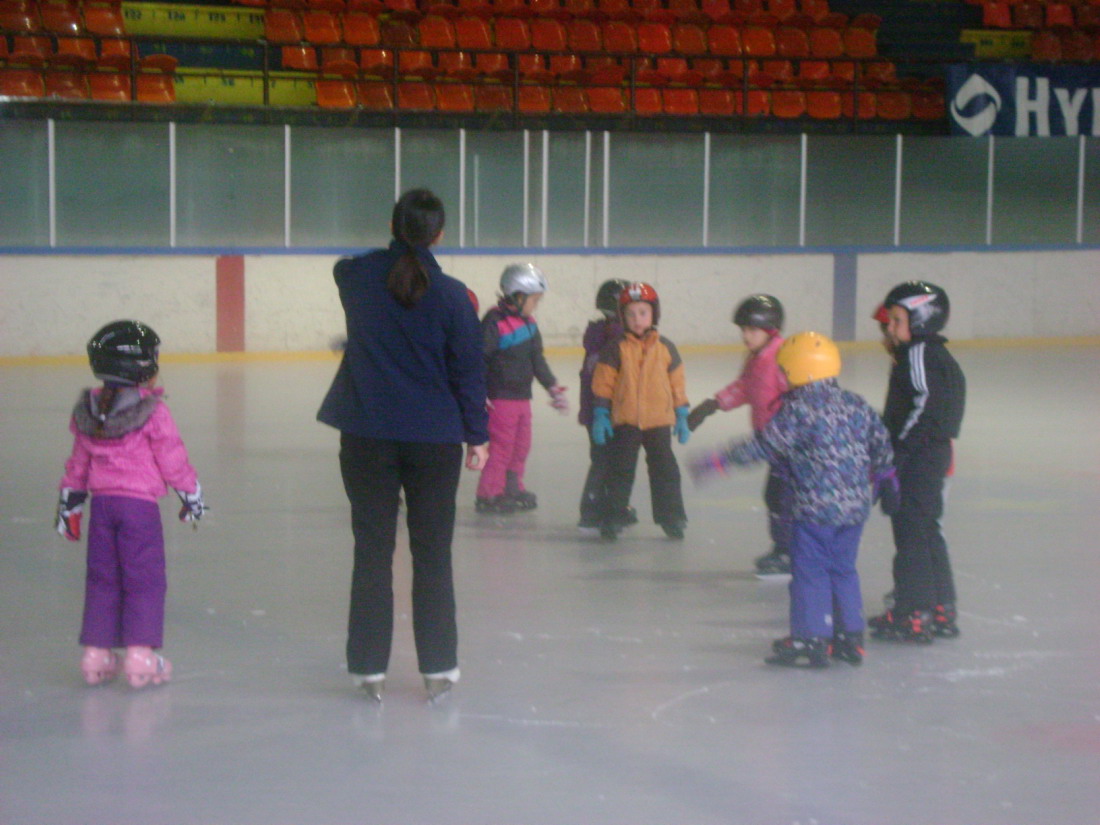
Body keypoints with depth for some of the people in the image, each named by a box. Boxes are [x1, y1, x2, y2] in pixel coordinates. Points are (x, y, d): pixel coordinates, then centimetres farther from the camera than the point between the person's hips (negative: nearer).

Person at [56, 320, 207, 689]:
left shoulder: (88, 410, 6)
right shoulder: (152, 410, -12)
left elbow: (77, 462, 14)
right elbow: (171, 458, -7)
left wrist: (69, 503, 23)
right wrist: (191, 494, 6)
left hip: (101, 503, 6)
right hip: (139, 504, -6)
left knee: (101, 578, 13)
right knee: (144, 579, 1)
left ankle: (96, 655, 15)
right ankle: (140, 657, -2)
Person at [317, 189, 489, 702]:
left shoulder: (358, 276, -3)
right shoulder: (451, 296, -9)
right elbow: (468, 371, -4)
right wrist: (477, 436, 6)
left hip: (367, 437, 1)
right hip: (435, 440, -1)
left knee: (372, 551, 8)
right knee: (432, 554, 8)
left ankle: (368, 669, 9)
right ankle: (438, 669, 12)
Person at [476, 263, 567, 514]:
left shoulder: (528, 323, 10)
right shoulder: (495, 322, -16)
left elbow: (537, 359, 18)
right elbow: (479, 358, -17)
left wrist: (551, 386, 13)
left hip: (522, 397, 9)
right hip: (500, 397, -8)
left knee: (521, 446, 15)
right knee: (501, 447, -5)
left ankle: (513, 489, 29)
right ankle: (488, 495, 3)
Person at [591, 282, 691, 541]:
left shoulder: (665, 348, 3)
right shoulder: (616, 349, -3)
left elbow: (677, 384, 9)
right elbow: (603, 384, 0)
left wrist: (681, 416, 8)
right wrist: (600, 415, -4)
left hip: (659, 422, 2)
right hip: (624, 422, -2)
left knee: (665, 471, 7)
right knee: (620, 471, 4)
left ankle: (671, 518, 19)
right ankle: (611, 518, 12)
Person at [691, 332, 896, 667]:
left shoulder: (797, 410, -12)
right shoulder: (857, 406, 8)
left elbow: (764, 446, -15)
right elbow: (881, 445, 14)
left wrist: (717, 461, -10)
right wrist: (885, 482, 29)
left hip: (815, 507, -7)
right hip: (856, 506, 7)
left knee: (809, 570, 1)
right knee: (843, 569, 16)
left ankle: (811, 640, 2)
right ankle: (850, 637, 20)